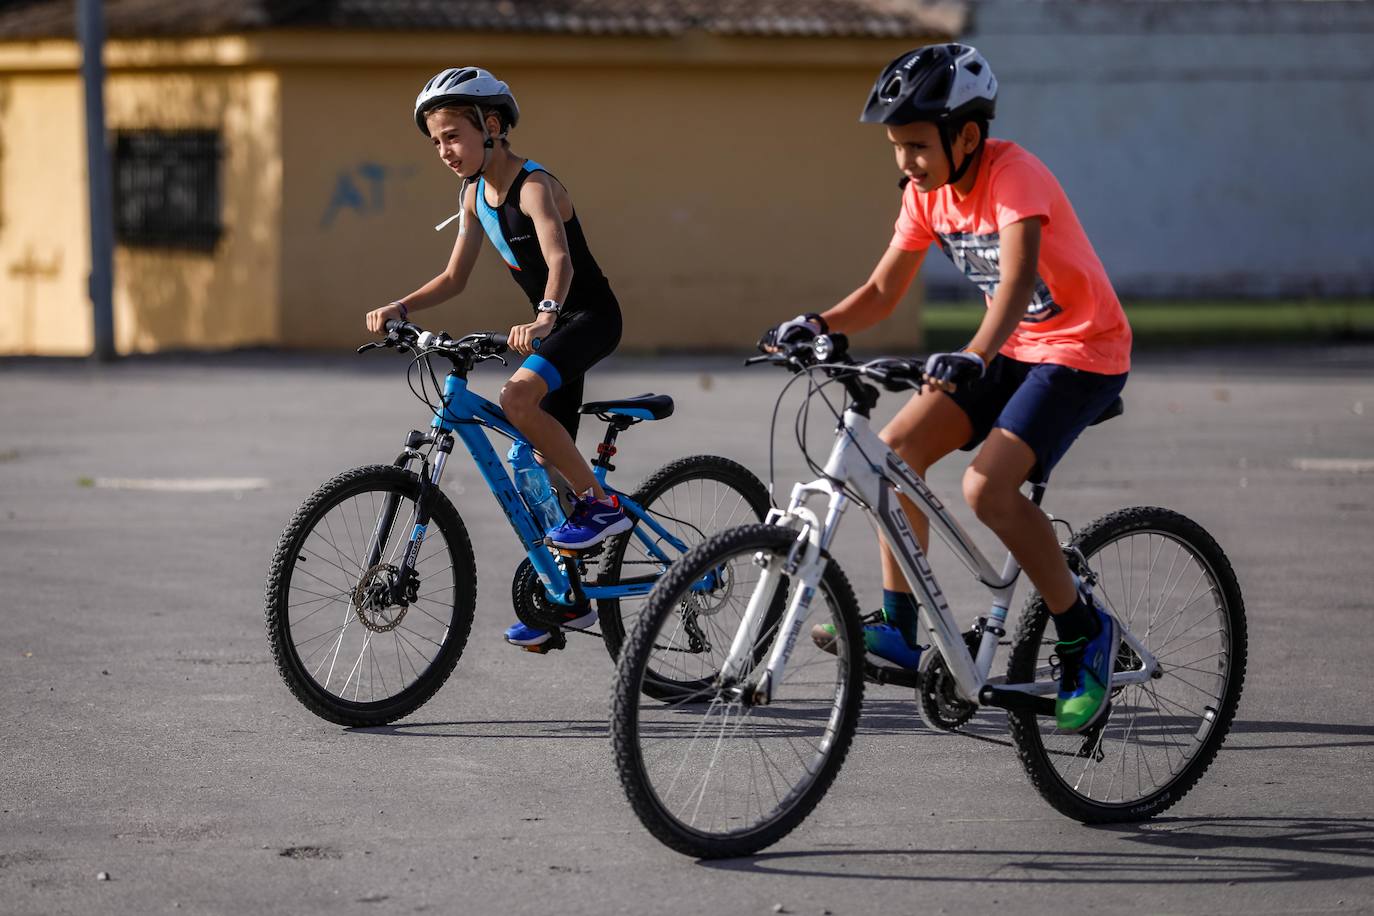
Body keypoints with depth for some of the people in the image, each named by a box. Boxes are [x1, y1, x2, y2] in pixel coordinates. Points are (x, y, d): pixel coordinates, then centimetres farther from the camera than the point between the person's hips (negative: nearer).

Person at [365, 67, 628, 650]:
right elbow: (454, 278, 9)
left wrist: (544, 318, -55)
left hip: (590, 315, -9)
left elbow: (560, 261, -37)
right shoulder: (476, 192, 4)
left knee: (518, 397, -33)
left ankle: (601, 503, -18)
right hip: (551, 324, 9)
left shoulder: (534, 186, -21)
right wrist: (399, 309, -7)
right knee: (546, 462, 9)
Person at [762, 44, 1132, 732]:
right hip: (1012, 349, 8)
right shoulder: (927, 191, -1)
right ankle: (898, 629, -1)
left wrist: (975, 357, -56)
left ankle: (1084, 632, -8)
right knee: (896, 447, -8)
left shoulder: (1014, 177, -25)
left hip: (1084, 352, -8)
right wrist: (817, 326, -16)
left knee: (986, 485, -24)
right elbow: (883, 290, 3)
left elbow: (1016, 280, -40)